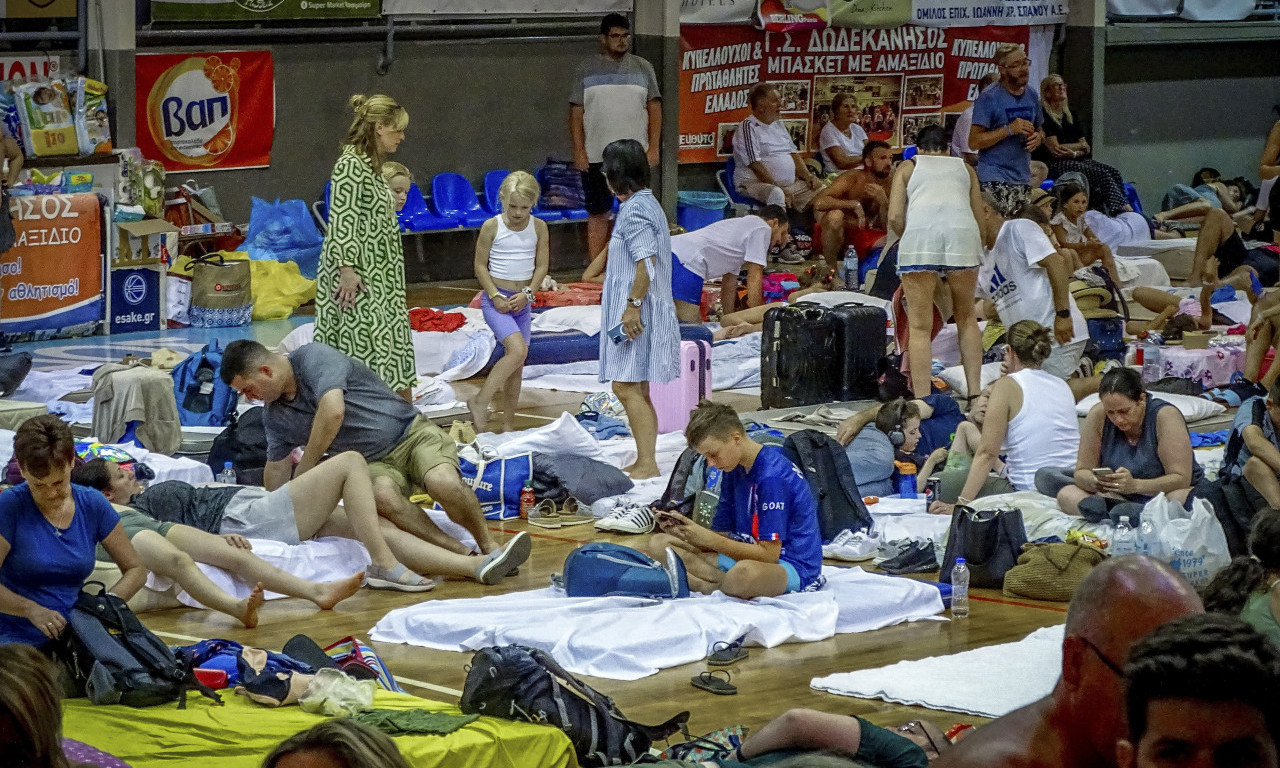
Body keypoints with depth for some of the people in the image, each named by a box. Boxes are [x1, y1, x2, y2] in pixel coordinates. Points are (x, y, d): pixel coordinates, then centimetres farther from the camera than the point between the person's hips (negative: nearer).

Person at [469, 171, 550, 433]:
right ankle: (480, 402, -17)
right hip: (496, 300, -5)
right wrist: (495, 296, -15)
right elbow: (481, 266, -5)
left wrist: (527, 294, -11)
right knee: (517, 350, -24)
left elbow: (542, 265, 2)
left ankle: (508, 424, 15)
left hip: (522, 301, 5)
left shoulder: (538, 227, 1)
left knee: (517, 364, 7)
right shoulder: (492, 227, -8)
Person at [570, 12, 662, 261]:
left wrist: (653, 148, -2)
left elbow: (655, 108, 6)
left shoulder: (643, 68, 8)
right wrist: (579, 151, -5)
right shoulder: (587, 70, 5)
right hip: (596, 155, 0)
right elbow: (576, 112, 3)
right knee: (597, 212, 3)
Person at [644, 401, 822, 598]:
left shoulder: (773, 477, -19)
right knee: (657, 544, 2)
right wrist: (681, 529, -10)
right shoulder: (734, 471, 10)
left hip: (792, 566, -9)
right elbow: (723, 534, 10)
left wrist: (708, 539, -20)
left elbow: (768, 554, -21)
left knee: (745, 572, -45)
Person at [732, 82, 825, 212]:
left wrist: (808, 176, 2)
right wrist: (780, 190, -19)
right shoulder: (748, 127, -8)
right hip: (756, 183, -8)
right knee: (776, 195, -39)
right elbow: (756, 166, -16)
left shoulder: (779, 125, 18)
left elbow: (794, 154, 21)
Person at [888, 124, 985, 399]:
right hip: (962, 232, 2)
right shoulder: (964, 168, 28)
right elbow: (979, 216, 19)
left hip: (919, 232, -2)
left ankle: (922, 400, -5)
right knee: (966, 317, 18)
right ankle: (975, 393, 13)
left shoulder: (908, 167, 22)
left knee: (920, 326, 1)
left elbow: (895, 217, 10)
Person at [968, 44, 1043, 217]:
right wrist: (1009, 129, -20)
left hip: (1023, 178, 6)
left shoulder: (1032, 96, 13)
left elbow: (1038, 130, 26)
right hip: (994, 179, -6)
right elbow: (974, 141, -12)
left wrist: (1038, 137, 1)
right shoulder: (988, 98, -8)